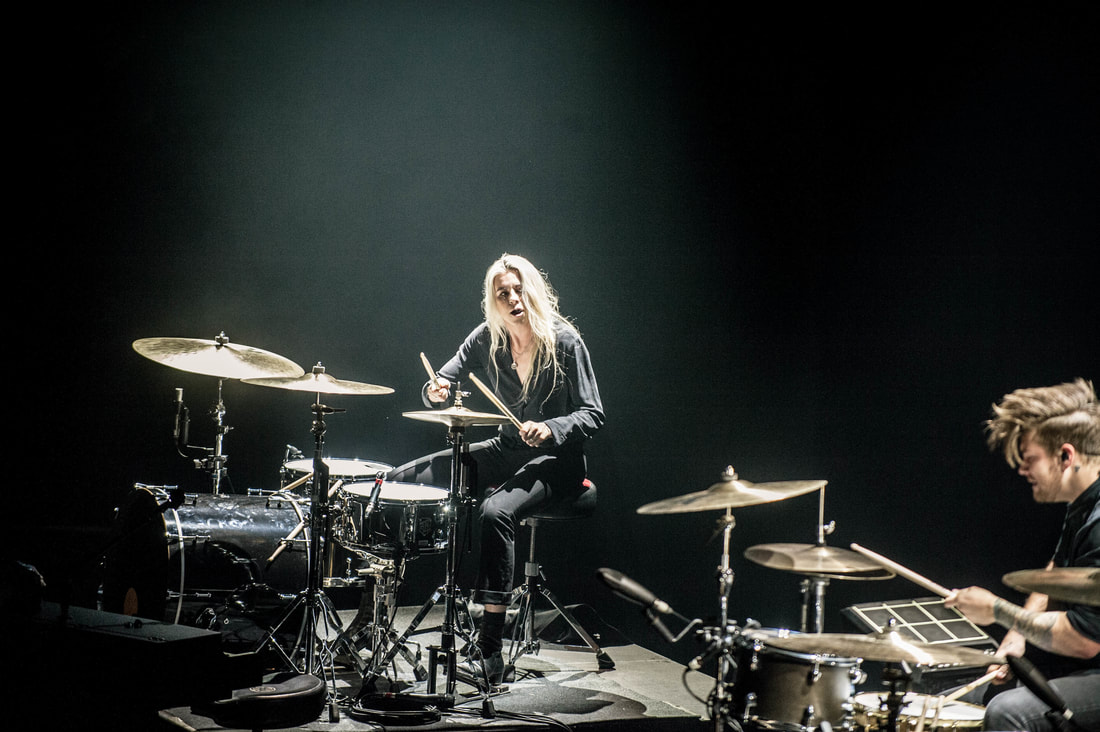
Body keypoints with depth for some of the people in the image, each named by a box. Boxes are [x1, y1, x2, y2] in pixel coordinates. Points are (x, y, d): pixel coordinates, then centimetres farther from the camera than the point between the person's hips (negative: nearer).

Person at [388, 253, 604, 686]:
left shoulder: (564, 342, -13)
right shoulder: (487, 339, 1)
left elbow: (593, 416, -12)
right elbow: (443, 384, 3)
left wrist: (550, 430, -29)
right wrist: (438, 393, -21)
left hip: (556, 460, -6)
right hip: (506, 450, 6)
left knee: (496, 511, -37)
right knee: (400, 480, -8)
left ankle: (490, 653, -34)